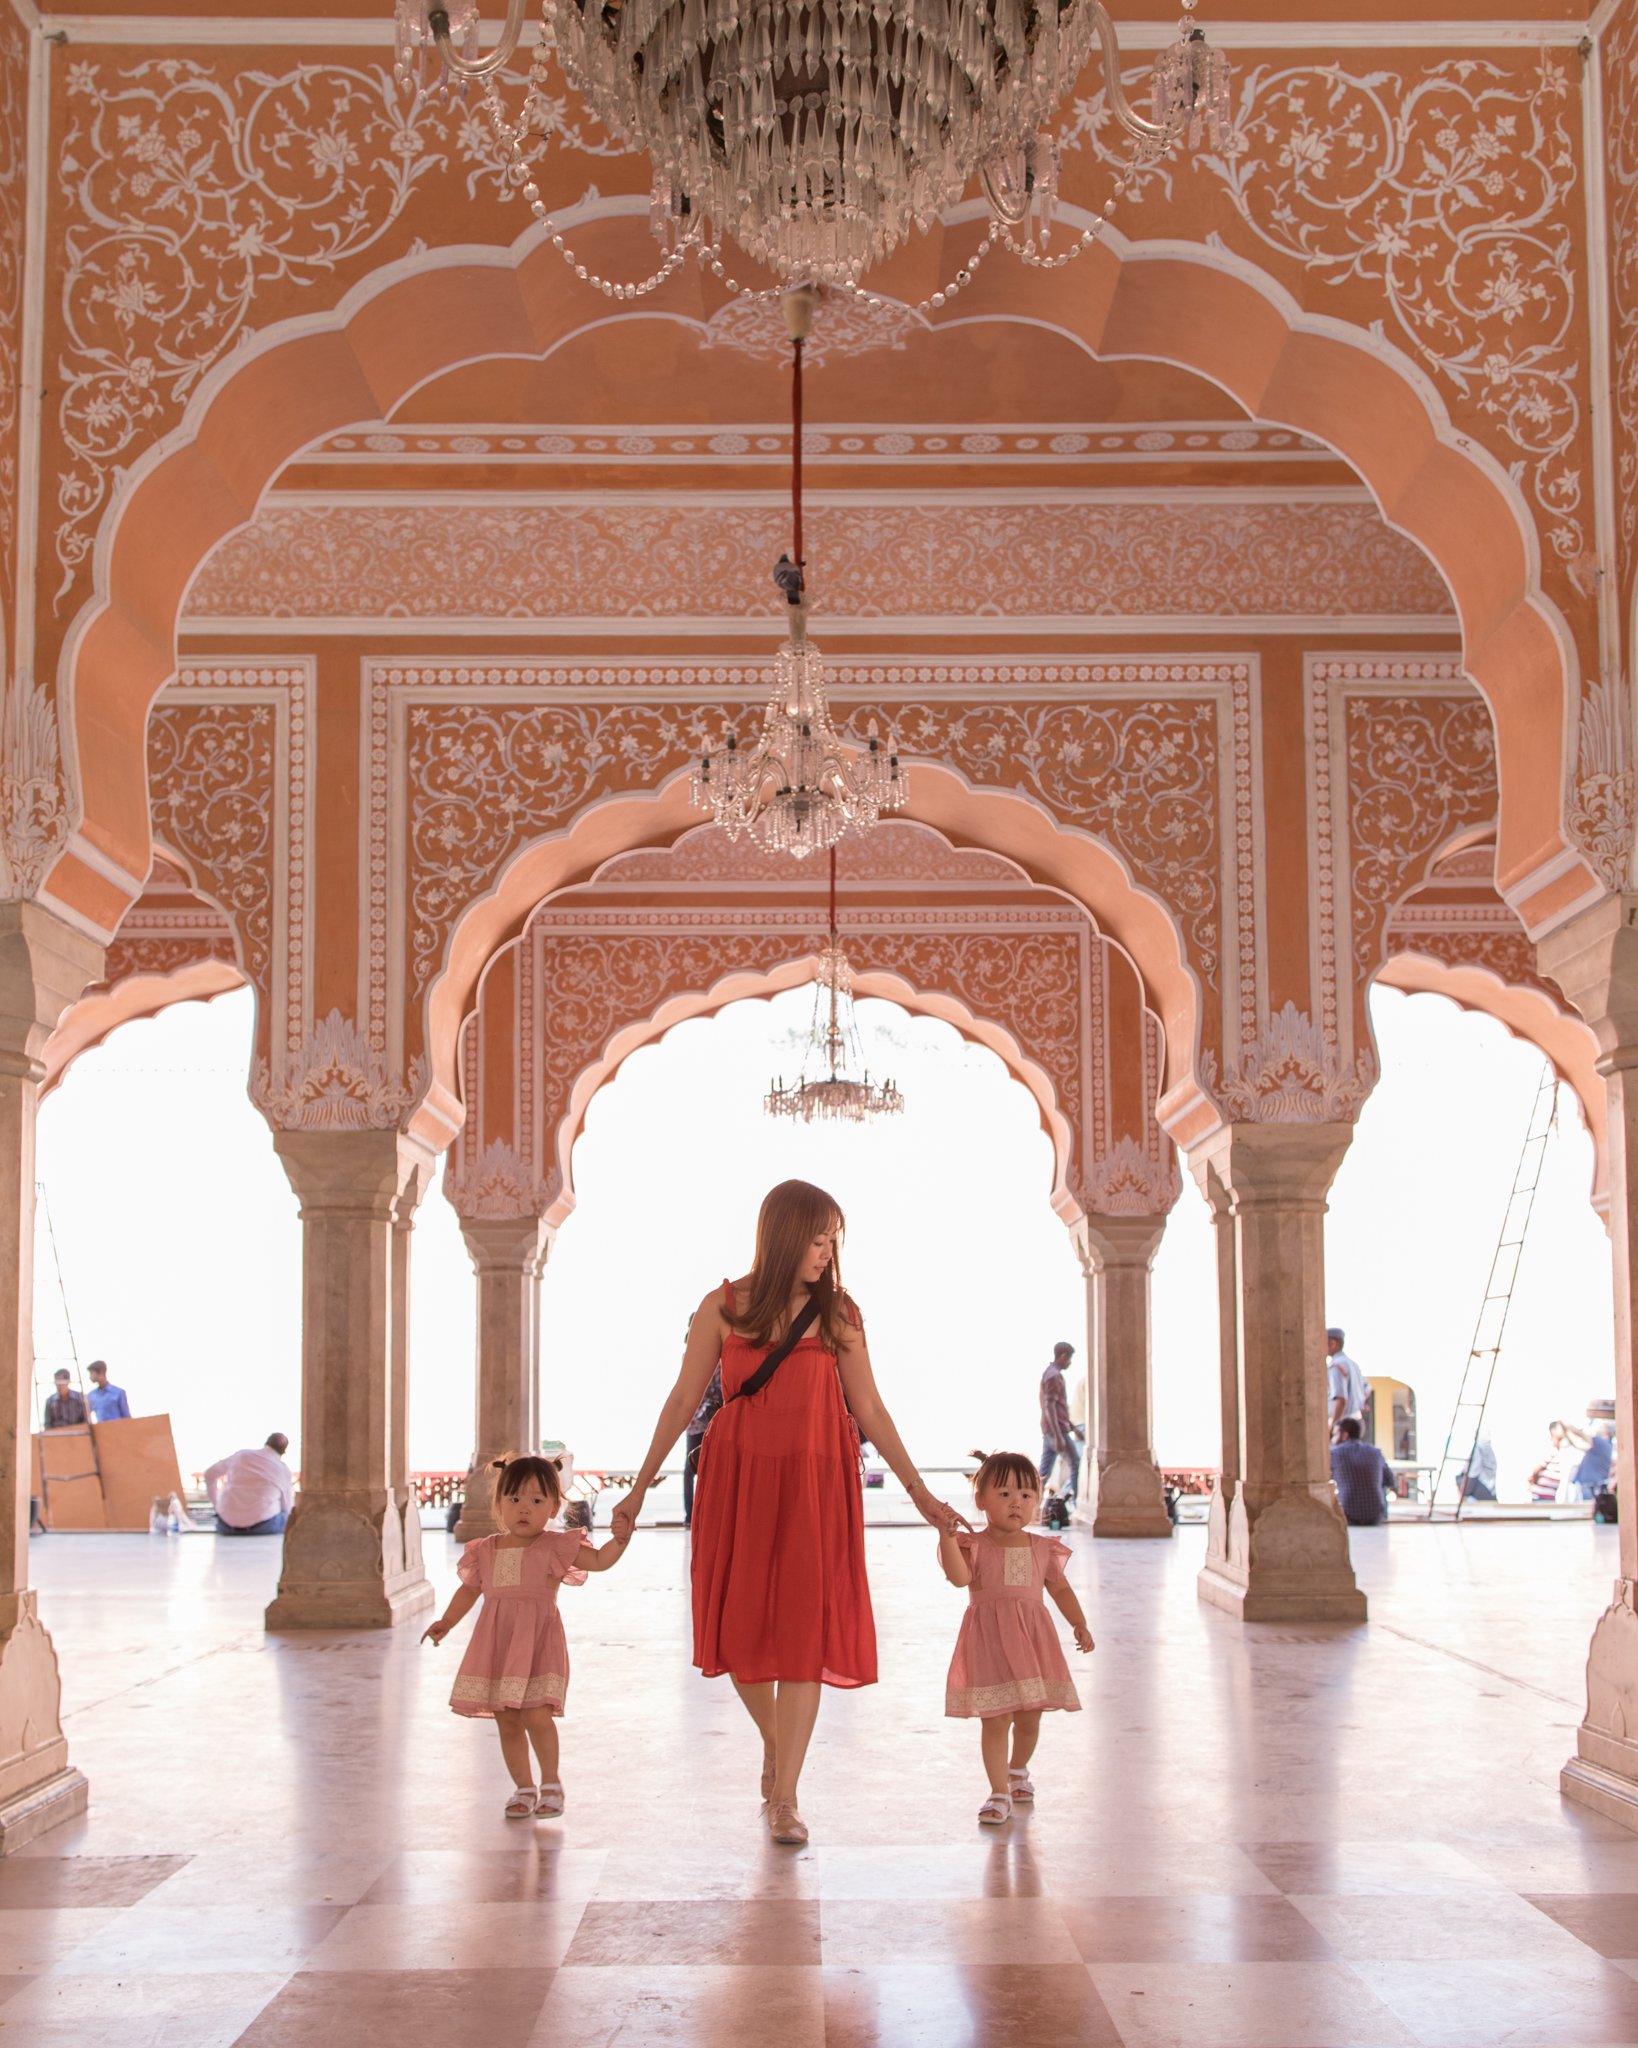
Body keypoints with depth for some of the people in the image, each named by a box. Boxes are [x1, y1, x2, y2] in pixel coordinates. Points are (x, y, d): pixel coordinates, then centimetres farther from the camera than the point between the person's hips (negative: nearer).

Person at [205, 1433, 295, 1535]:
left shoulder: (241, 1455, 9)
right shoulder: (283, 1469, 1)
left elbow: (210, 1475, 19)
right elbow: (286, 1508, 13)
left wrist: (217, 1505, 31)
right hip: (263, 1526, -3)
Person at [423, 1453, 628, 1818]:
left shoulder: (555, 1546, -1)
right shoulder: (486, 1550, 10)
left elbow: (600, 1561, -6)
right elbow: (470, 1589, 22)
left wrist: (620, 1537, -22)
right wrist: (447, 1622, 14)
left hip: (537, 1641, -4)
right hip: (496, 1644, 4)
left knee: (536, 1714, -14)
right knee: (506, 1720, 7)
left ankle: (551, 1783, 6)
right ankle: (524, 1787, 22)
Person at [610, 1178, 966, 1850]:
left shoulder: (837, 1315, 3)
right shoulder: (723, 1308, 0)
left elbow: (869, 1410, 7)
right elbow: (683, 1399, 5)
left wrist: (920, 1494, 6)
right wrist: (639, 1489, 6)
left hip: (815, 1482, 0)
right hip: (738, 1480, 0)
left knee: (804, 1631, -5)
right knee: (739, 1625, 4)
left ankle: (785, 1799, 0)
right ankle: (774, 1743, 33)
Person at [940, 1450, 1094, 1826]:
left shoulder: (1042, 1549, 8)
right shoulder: (974, 1545, -3)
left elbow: (1061, 1589, 16)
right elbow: (959, 1576, -21)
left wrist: (1079, 1624, 5)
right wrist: (946, 1536, -31)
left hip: (1032, 1640, 3)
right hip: (989, 1642, -3)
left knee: (1029, 1718, 11)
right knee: (994, 1720, -4)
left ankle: (1017, 1770, 40)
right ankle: (999, 1793, 4)